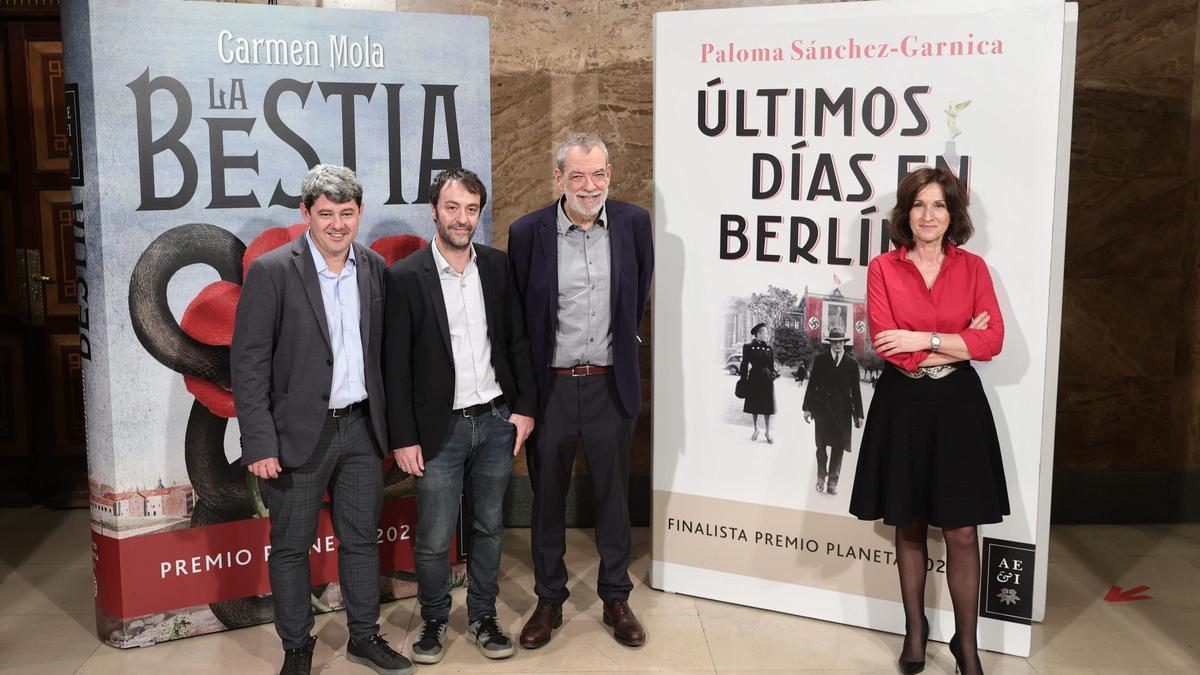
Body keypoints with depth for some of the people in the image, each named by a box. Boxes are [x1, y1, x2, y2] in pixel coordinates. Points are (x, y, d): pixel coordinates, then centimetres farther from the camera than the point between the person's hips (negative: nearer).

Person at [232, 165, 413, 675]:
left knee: (361, 538, 14)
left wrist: (388, 422, 7)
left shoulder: (375, 269, 4)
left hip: (361, 427, 4)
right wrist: (259, 443, -16)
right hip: (299, 433, -4)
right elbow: (248, 363, -11)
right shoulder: (271, 272, -10)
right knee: (291, 546, 8)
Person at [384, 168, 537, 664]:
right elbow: (395, 366, -8)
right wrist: (403, 438, -9)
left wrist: (524, 406, 3)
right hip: (440, 428, -3)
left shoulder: (497, 266, 3)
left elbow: (517, 340, 9)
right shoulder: (406, 278, -9)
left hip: (496, 420, 4)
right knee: (434, 539, 6)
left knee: (489, 527, 15)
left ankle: (483, 615, 32)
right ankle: (433, 619, 29)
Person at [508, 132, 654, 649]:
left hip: (611, 386, 1)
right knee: (547, 499, 13)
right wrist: (525, 386, 5)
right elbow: (518, 313, 1)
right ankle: (549, 600, 29)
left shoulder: (633, 223, -4)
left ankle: (616, 598, 30)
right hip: (550, 387, -1)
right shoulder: (528, 232, -9)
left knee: (613, 497, 13)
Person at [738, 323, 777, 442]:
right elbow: (744, 365, -2)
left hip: (766, 379, 1)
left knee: (767, 406, 1)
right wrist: (743, 382, -6)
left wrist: (773, 374, -11)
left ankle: (767, 431, 12)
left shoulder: (769, 349, 5)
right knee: (753, 406, 9)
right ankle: (755, 429, 25)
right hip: (754, 378, -1)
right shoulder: (748, 347, -2)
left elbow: (771, 366, 9)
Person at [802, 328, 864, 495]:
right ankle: (821, 477, 18)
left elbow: (855, 390, 5)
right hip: (822, 407, 0)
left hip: (842, 411, 1)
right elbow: (812, 384, 4)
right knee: (821, 445, 2)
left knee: (838, 447, 2)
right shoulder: (820, 360, 3)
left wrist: (858, 414, 3)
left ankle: (832, 481, 11)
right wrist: (807, 408, 0)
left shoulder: (852, 363, 4)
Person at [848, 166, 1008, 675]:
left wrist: (925, 339, -15)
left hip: (958, 405, 0)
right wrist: (958, 343, -10)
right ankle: (915, 631, 26)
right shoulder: (883, 269, 0)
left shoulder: (972, 267, 4)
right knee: (909, 526, 11)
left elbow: (993, 340, -7)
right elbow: (888, 345, -10)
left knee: (962, 532, 1)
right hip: (903, 406, 0)